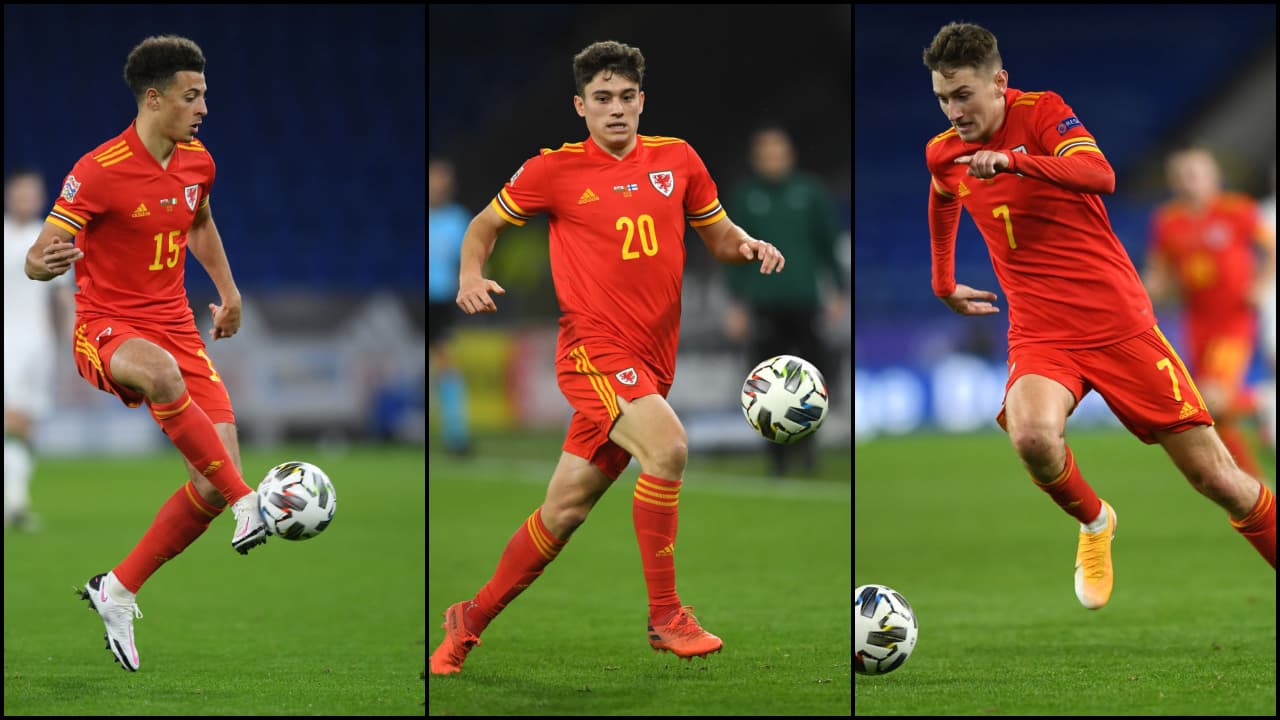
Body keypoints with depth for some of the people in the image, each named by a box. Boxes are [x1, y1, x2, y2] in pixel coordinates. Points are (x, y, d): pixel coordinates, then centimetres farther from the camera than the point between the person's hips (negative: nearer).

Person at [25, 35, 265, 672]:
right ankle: (247, 504, -37)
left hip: (175, 327, 6)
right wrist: (45, 262, -38)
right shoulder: (99, 171, -15)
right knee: (162, 373, -44)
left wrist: (228, 290, 24)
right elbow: (38, 260, -15)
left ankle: (118, 592, 9)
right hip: (105, 331, -6)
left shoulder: (197, 162, 5)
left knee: (215, 481, -8)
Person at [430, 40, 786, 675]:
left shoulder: (677, 159, 9)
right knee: (668, 445, -29)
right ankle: (666, 617, -20)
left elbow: (719, 236, 19)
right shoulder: (554, 170, -1)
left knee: (564, 510, 7)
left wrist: (747, 246, -3)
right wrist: (470, 276, -6)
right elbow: (485, 224, 13)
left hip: (651, 364, 5)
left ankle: (469, 620, 25)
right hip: (594, 351, -5)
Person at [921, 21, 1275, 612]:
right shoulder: (942, 154, 7)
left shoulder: (1041, 112, -6)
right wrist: (944, 285, 39)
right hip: (1040, 335, 2)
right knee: (1032, 436, -32)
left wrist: (1012, 159, -36)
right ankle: (1094, 523, 0)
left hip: (1119, 323, -2)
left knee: (1217, 478, -5)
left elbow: (1101, 175, -24)